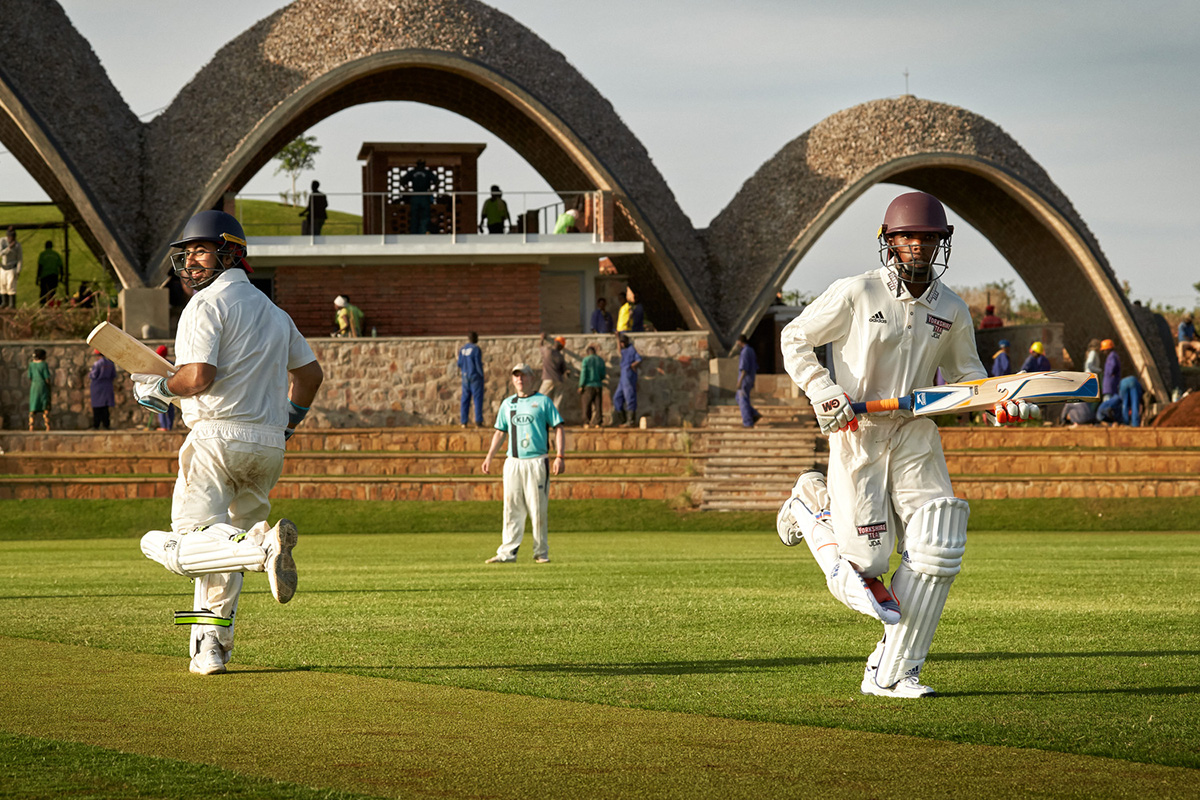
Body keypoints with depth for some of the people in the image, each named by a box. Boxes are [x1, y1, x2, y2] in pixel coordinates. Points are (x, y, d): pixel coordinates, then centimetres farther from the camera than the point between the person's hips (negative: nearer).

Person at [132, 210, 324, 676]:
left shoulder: (207, 304, -5)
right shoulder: (272, 310, 21)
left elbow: (198, 376, -17)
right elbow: (310, 373, 28)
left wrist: (157, 390, 1)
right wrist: (287, 423, 36)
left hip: (218, 436, -8)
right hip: (269, 446, 8)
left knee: (184, 550, -13)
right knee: (216, 550, 18)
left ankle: (264, 545, -37)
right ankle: (211, 647, 11)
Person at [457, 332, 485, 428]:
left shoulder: (462, 349, 4)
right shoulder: (476, 349, -14)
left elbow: (460, 363, 6)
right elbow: (478, 364, -16)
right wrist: (482, 375, -6)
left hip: (465, 376, 5)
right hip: (476, 376, -5)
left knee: (465, 398, 10)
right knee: (478, 398, -2)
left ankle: (463, 421, 8)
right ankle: (478, 422, -6)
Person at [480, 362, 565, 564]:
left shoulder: (543, 401, 4)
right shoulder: (507, 403, 17)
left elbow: (558, 429, 0)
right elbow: (500, 432, 23)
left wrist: (559, 456, -11)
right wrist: (489, 457, 12)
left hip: (537, 462, -4)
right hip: (513, 463, 4)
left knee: (538, 510, -4)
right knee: (512, 509, 0)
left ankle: (541, 553, 2)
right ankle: (507, 553, -1)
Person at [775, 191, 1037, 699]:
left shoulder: (951, 310, 4)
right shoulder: (856, 294, -9)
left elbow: (965, 372, 17)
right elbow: (795, 339, -1)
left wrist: (1000, 405, -3)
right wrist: (823, 393, -15)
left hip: (916, 435, 4)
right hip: (856, 431, -4)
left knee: (935, 552, -9)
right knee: (864, 564, -4)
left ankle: (890, 674, 1)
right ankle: (810, 504, 28)